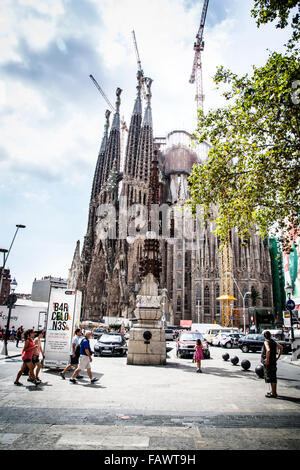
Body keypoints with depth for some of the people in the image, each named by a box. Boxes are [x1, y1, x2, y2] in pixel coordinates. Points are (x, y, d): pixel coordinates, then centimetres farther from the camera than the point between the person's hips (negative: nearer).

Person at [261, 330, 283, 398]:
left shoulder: (266, 342, -15)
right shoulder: (273, 341, 10)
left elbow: (268, 350, -32)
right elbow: (281, 347, 16)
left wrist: (267, 359, -24)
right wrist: (278, 357, 15)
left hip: (268, 362, -9)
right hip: (273, 361, 9)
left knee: (270, 378, -3)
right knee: (273, 377, 17)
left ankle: (273, 393, 1)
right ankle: (274, 391, 27)